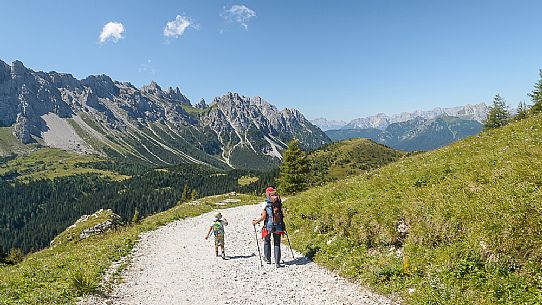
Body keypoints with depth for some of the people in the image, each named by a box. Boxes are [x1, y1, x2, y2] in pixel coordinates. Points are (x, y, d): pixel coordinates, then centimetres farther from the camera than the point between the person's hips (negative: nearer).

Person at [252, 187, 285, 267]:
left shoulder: (265, 204, -11)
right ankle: (277, 262, 6)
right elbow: (282, 215, 8)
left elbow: (263, 217, -13)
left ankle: (267, 258, 32)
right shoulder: (279, 203, 0)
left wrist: (256, 221, 2)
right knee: (277, 244, 10)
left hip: (268, 226, -2)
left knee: (267, 242, 22)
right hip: (278, 227, 2)